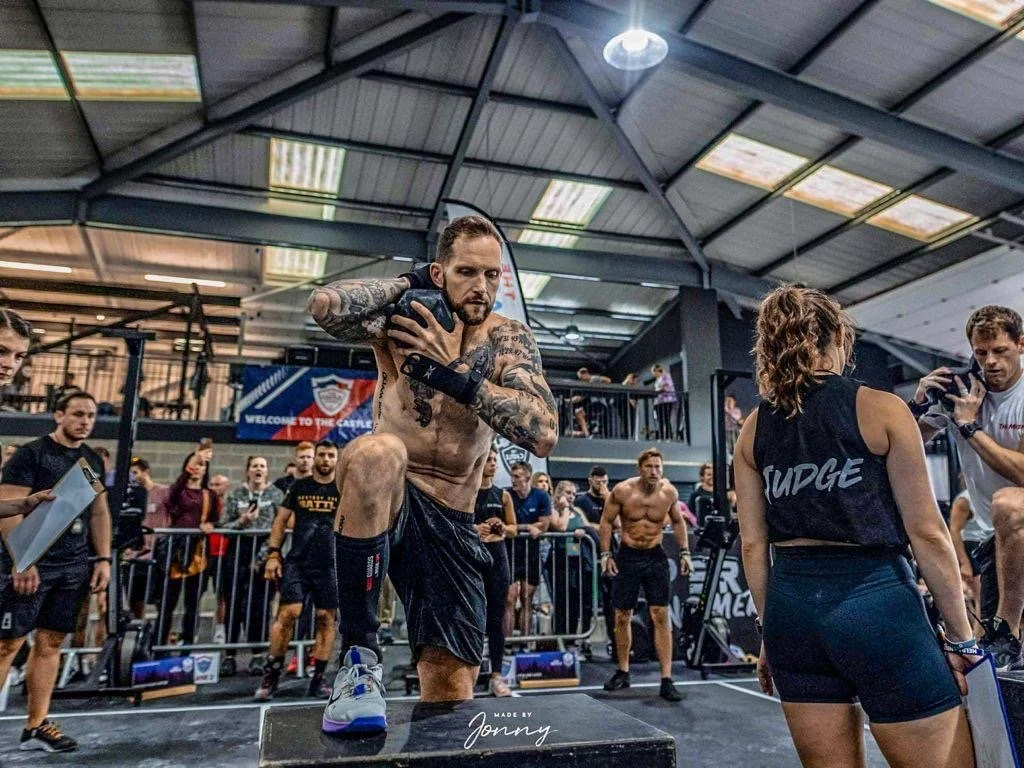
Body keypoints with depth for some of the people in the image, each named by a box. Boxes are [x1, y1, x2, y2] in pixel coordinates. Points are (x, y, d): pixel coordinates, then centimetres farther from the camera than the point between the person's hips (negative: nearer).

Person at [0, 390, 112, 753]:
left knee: (51, 642, 9)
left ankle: (36, 727, 17)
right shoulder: (31, 454, -6)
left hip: (74, 566, 6)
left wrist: (103, 559, 10)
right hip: (31, 563, -5)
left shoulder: (93, 461, 12)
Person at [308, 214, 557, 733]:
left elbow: (544, 434, -17)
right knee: (377, 451, -39)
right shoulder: (400, 316, -4)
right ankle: (357, 657, -24)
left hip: (450, 521, 3)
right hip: (381, 498, -2)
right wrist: (410, 281, -12)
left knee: (451, 693, -2)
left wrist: (452, 371, -22)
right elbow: (324, 305, -27)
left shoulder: (507, 339, -1)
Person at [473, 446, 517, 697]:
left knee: (496, 618, 6)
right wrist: (473, 529, -19)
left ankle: (496, 676, 14)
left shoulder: (503, 495, 9)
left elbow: (513, 529, 14)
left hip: (497, 556, 3)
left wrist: (501, 527, -7)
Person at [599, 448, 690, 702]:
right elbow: (606, 521, -3)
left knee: (661, 616, -6)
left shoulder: (669, 492, -6)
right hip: (627, 556, -1)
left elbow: (678, 521, 11)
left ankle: (666, 680, 0)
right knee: (622, 617, 8)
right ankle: (623, 672, 26)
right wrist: (605, 554, -9)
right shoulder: (622, 491, -13)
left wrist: (684, 552, 4)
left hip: (656, 557, 1)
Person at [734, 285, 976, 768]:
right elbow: (926, 532, -6)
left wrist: (772, 630, 15)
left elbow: (752, 544, 6)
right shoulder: (881, 408, -4)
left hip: (791, 604, 5)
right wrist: (961, 637, 3)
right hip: (875, 601, -5)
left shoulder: (753, 429, 6)